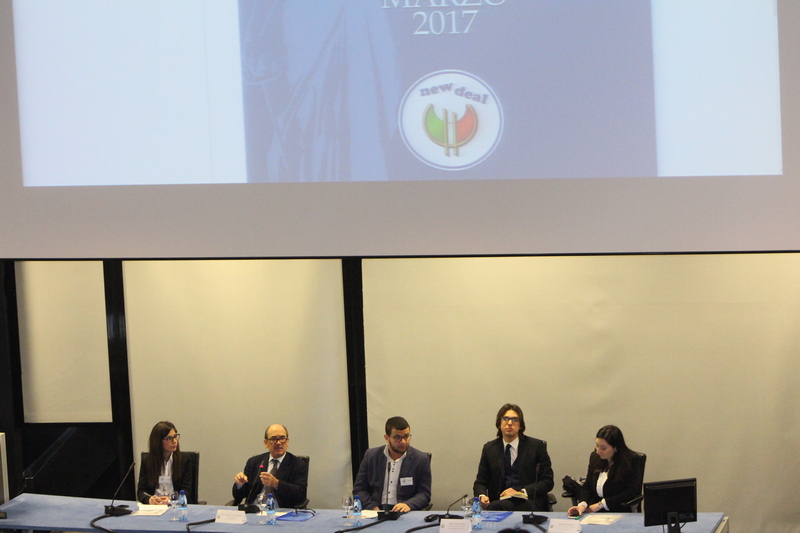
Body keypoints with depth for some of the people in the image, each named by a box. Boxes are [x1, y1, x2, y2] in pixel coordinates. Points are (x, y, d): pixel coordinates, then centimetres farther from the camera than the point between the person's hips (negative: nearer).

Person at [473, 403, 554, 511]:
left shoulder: (537, 446, 6)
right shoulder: (489, 448, 15)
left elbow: (547, 482, 3)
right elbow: (480, 482, 15)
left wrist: (522, 492, -12)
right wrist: (482, 496, -10)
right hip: (499, 500, 4)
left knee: (496, 507, -36)